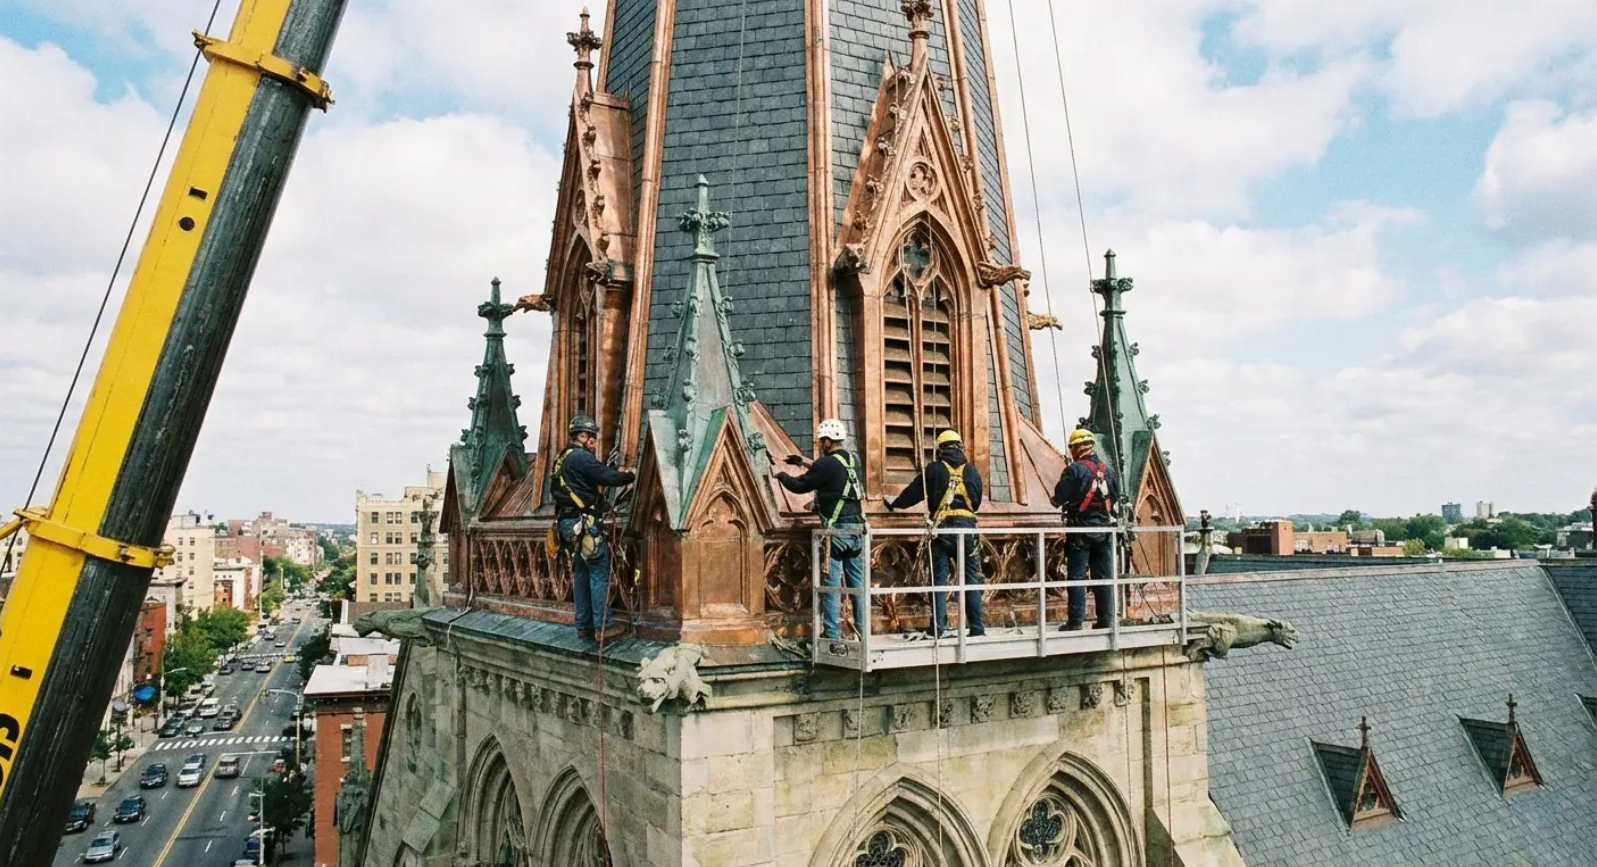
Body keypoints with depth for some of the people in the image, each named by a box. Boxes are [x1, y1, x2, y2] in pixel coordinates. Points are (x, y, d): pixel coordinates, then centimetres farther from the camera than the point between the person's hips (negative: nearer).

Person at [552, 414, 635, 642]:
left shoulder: (562, 460, 18)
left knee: (581, 573, 12)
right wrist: (630, 476, -2)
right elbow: (609, 478, -21)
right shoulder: (582, 457, -13)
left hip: (568, 523, 10)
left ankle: (584, 626, 16)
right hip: (584, 523, -10)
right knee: (600, 573, -6)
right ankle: (604, 626, -6)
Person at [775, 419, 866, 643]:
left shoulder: (826, 463, -13)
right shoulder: (853, 461, 11)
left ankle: (832, 632, 0)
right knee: (857, 581, 11)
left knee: (832, 583, -2)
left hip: (835, 530, -7)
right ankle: (864, 629, 15)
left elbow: (800, 486, -6)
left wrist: (782, 475, 13)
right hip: (856, 528, 7)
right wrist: (805, 464, 30)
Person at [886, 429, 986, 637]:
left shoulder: (934, 470, 3)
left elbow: (912, 493, 7)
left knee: (939, 579, 3)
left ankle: (937, 628, -1)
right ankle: (977, 628, 7)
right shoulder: (972, 471, 9)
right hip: (966, 528, 1)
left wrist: (893, 505, 23)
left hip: (941, 529, -1)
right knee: (971, 580, 8)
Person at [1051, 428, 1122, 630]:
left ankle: (1076, 621, -3)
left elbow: (1059, 498, -14)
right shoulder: (1109, 470, 8)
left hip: (1081, 529, -5)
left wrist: (1054, 500, 8)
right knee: (1104, 576, 10)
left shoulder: (1074, 469, -11)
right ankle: (1106, 619, 12)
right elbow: (1116, 497, 14)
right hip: (1104, 528, 5)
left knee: (1077, 576, -1)